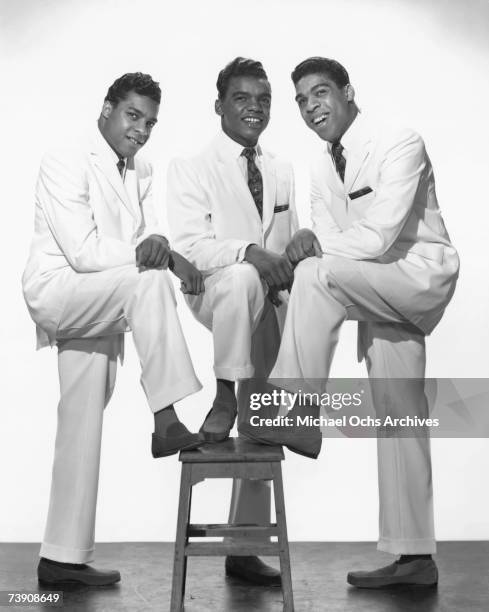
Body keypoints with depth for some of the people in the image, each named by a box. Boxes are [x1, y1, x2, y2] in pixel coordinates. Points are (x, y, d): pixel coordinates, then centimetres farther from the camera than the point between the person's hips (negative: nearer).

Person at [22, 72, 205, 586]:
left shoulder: (139, 176, 14)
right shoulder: (65, 163, -10)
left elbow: (149, 242, 7)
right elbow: (84, 252, -20)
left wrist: (164, 252, -15)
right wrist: (148, 256, -19)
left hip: (100, 309, 7)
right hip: (57, 291, -7)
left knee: (83, 428, 6)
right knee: (148, 281, -30)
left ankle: (63, 558, 13)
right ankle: (166, 422, -30)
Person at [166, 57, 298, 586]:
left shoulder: (281, 172, 16)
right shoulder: (190, 167, -1)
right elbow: (187, 244, -14)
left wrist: (291, 266, 0)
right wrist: (250, 252, -29)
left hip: (271, 305, 5)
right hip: (215, 295, -5)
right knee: (242, 278, -41)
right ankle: (223, 399, -22)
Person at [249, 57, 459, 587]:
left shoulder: (400, 145, -12)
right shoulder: (323, 171, 11)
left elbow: (379, 238, -22)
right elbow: (329, 241, 5)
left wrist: (308, 254, -17)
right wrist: (308, 243, -17)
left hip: (423, 275, -7)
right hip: (377, 293, 7)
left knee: (316, 275, -29)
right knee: (397, 417, 5)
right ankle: (413, 557, 12)